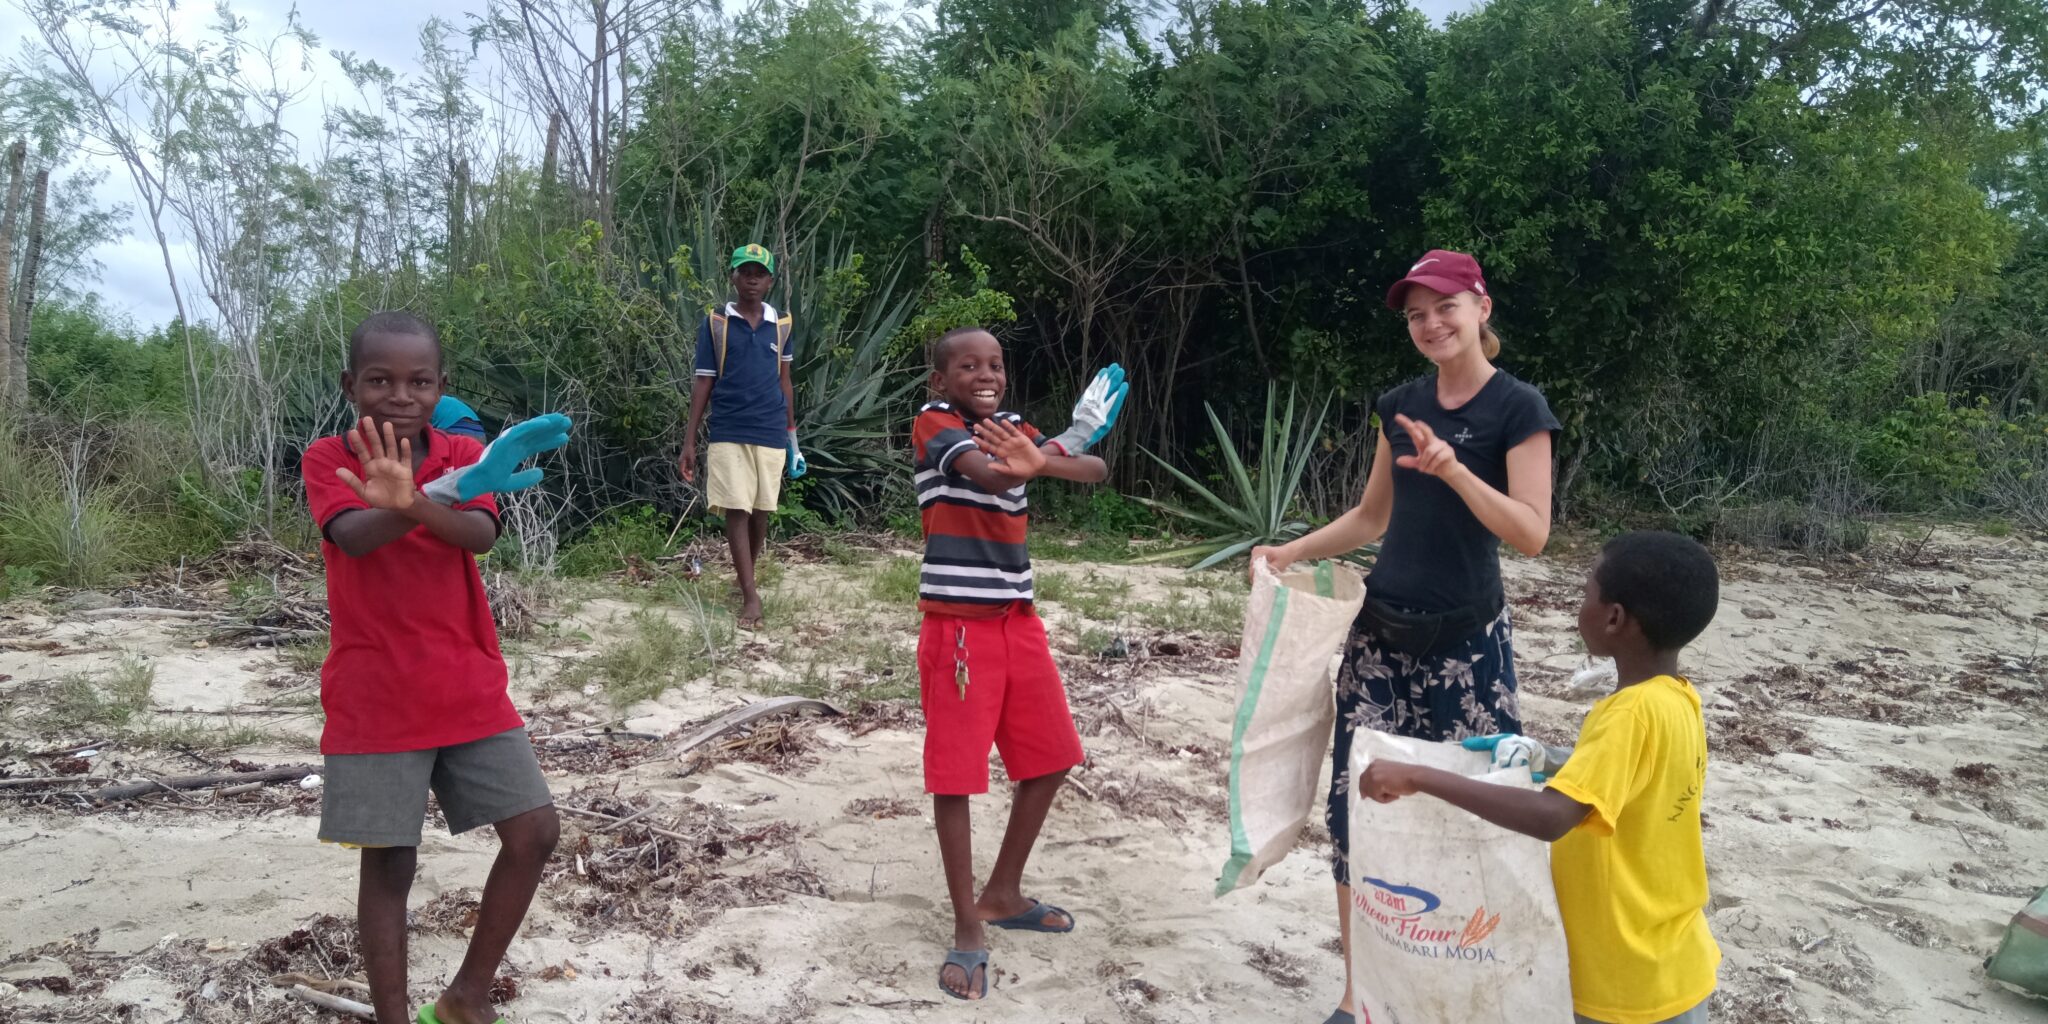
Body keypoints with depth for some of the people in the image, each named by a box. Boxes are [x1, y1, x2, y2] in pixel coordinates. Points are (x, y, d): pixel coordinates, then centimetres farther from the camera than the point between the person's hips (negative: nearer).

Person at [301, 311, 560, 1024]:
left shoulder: (462, 454, 3)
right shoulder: (326, 459, -3)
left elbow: (481, 534, -17)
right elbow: (353, 536, -24)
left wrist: (415, 504, -38)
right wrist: (414, 505, -45)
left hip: (469, 688, 3)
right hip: (374, 698, -3)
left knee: (535, 831, 0)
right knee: (388, 862, 1)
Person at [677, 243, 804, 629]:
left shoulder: (781, 325, 7)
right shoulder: (714, 324, 0)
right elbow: (703, 384, 1)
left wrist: (792, 435, 15)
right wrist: (689, 442, -2)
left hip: (771, 434, 3)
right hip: (728, 433, -2)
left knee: (760, 512, 10)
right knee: (736, 511, -7)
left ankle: (746, 579, 29)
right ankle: (750, 595, -5)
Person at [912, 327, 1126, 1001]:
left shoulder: (1013, 428, 10)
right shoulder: (934, 423, -8)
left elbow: (1095, 472, -3)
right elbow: (991, 475, -28)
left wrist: (1040, 461, -24)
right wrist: (1075, 435, -33)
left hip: (1018, 619, 7)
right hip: (958, 624, -7)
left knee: (1049, 760, 14)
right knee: (955, 776, -1)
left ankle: (1004, 895, 33)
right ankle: (968, 931, 13)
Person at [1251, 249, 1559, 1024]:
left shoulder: (1518, 408, -7)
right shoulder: (1401, 404, 9)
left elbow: (1531, 534, -16)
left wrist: (1453, 469, -27)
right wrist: (1292, 552, 8)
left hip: (1467, 640, -5)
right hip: (1381, 633, 5)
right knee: (1355, 799, 3)